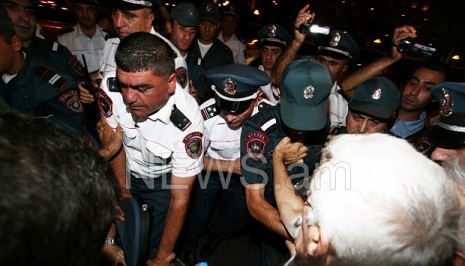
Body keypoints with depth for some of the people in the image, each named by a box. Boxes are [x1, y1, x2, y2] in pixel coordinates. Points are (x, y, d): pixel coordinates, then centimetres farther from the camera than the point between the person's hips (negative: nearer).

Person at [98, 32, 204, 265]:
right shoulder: (111, 89, -29)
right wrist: (124, 192, 1)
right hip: (124, 173, 3)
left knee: (154, 246, 9)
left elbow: (180, 199, -26)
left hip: (164, 180, -2)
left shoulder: (187, 122, -37)